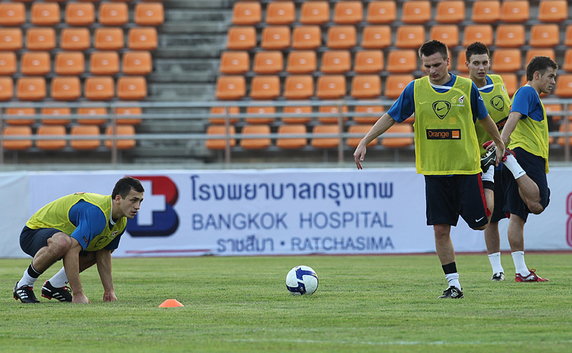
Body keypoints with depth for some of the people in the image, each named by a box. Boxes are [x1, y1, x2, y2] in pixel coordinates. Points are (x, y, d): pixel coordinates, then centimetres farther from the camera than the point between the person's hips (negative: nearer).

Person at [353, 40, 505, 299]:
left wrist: (499, 144, 22)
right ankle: (453, 284, 5)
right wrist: (364, 143, -3)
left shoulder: (466, 87, -2)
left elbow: (484, 119, 12)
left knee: (479, 223, 2)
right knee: (440, 229, -3)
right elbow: (390, 117, 4)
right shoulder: (415, 89, -1)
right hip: (434, 171, 1)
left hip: (466, 168, -1)